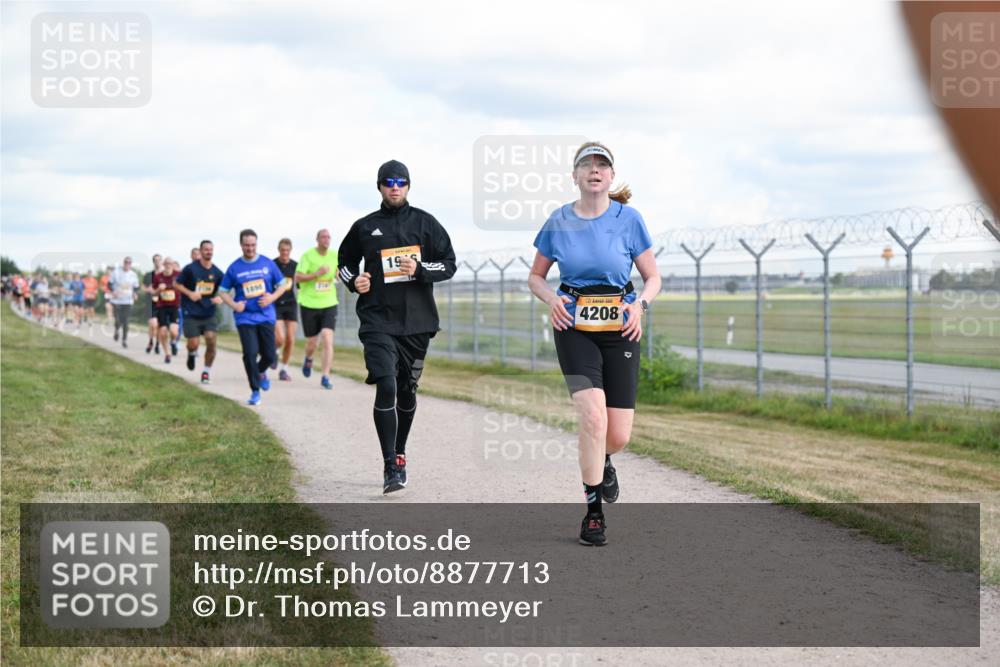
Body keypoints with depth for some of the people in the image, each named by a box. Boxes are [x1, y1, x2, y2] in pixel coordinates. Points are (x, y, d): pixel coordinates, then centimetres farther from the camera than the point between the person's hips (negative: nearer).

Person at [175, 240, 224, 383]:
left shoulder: (217, 272, 3)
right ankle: (192, 354, 32)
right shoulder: (190, 269, -6)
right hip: (191, 313, -2)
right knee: (193, 343, -6)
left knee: (211, 340, -11)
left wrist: (219, 298, -6)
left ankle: (207, 371, 6)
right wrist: (190, 293, -14)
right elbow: (178, 284, 2)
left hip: (209, 313, 3)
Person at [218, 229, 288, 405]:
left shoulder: (267, 264, 2)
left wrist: (272, 297, -10)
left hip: (266, 316, 1)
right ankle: (255, 391, 2)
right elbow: (223, 291, 8)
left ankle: (261, 372, 36)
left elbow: (282, 285, 9)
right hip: (245, 317, -1)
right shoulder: (234, 268, 0)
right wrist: (234, 305, -10)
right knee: (250, 354, -11)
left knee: (269, 355, 1)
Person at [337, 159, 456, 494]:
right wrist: (354, 281, -1)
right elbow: (345, 262, 21)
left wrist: (419, 270, -12)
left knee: (406, 390, 11)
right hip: (377, 319, -2)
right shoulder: (364, 227, 7)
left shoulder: (424, 223, 7)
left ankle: (400, 453, 31)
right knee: (386, 386, -16)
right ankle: (390, 467, -14)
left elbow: (449, 263, 6)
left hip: (417, 320, 2)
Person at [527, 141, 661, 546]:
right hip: (574, 328, -1)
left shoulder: (628, 219, 0)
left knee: (618, 436, -2)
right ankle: (593, 511, -8)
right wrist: (551, 298, -8)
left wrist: (639, 304, -13)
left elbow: (653, 277, 7)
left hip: (619, 329, 1)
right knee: (593, 414, -21)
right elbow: (535, 277, 14)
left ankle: (601, 460, 38)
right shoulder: (559, 222, 3)